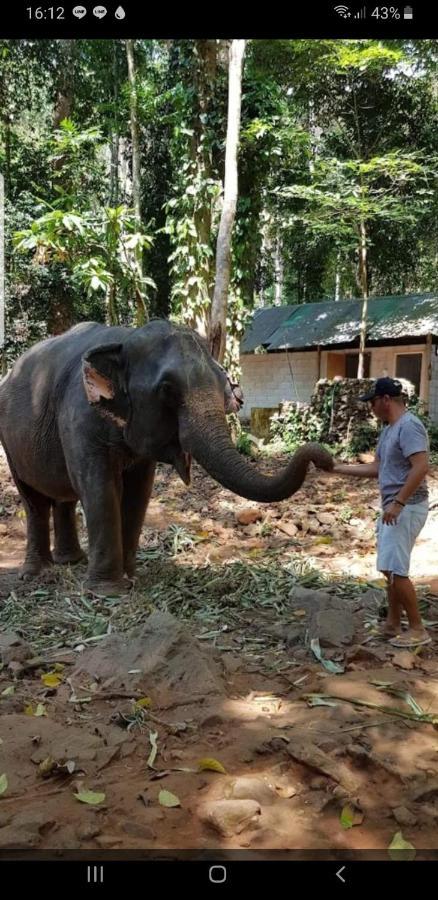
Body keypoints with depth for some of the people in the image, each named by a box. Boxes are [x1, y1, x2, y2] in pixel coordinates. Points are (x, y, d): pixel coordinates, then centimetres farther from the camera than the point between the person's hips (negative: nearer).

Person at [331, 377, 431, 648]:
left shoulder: (409, 426, -16)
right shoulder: (389, 429, 16)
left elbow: (421, 468, -25)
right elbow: (376, 468, 20)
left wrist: (398, 503, -27)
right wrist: (338, 468, 19)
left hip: (406, 508, -10)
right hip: (394, 507, 10)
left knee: (396, 570, -9)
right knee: (390, 569, 13)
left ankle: (418, 629, 3)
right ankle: (393, 625, 22)